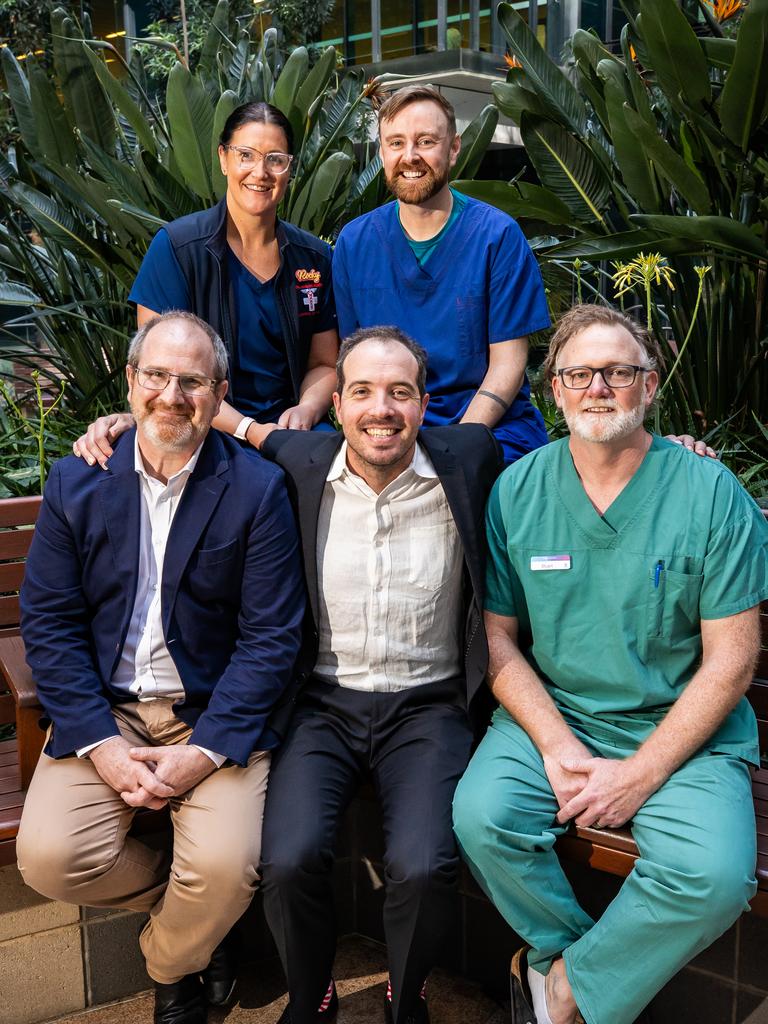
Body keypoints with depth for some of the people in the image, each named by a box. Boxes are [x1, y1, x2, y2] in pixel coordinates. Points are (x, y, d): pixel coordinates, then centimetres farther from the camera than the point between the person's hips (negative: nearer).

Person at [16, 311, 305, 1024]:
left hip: (214, 714, -2)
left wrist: (205, 750, -17)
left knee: (226, 867, -22)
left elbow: (271, 637, -8)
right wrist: (101, 744, -11)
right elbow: (48, 624, 0)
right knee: (48, 857, -17)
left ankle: (172, 963, 16)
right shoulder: (76, 483, 3)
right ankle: (185, 906, 15)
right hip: (103, 709, 3)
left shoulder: (258, 490, -5)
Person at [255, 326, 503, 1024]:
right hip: (324, 703, 1)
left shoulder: (469, 459, -2)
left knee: (424, 868, -23)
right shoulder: (300, 468, -1)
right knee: (289, 860, -22)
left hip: (428, 705, 0)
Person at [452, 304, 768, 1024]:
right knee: (481, 815, -25)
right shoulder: (515, 491, 1)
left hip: (682, 730, -1)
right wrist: (556, 745, -12)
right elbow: (499, 637, 3)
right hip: (551, 715, 2)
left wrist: (639, 775, -13)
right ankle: (585, 957, 5)